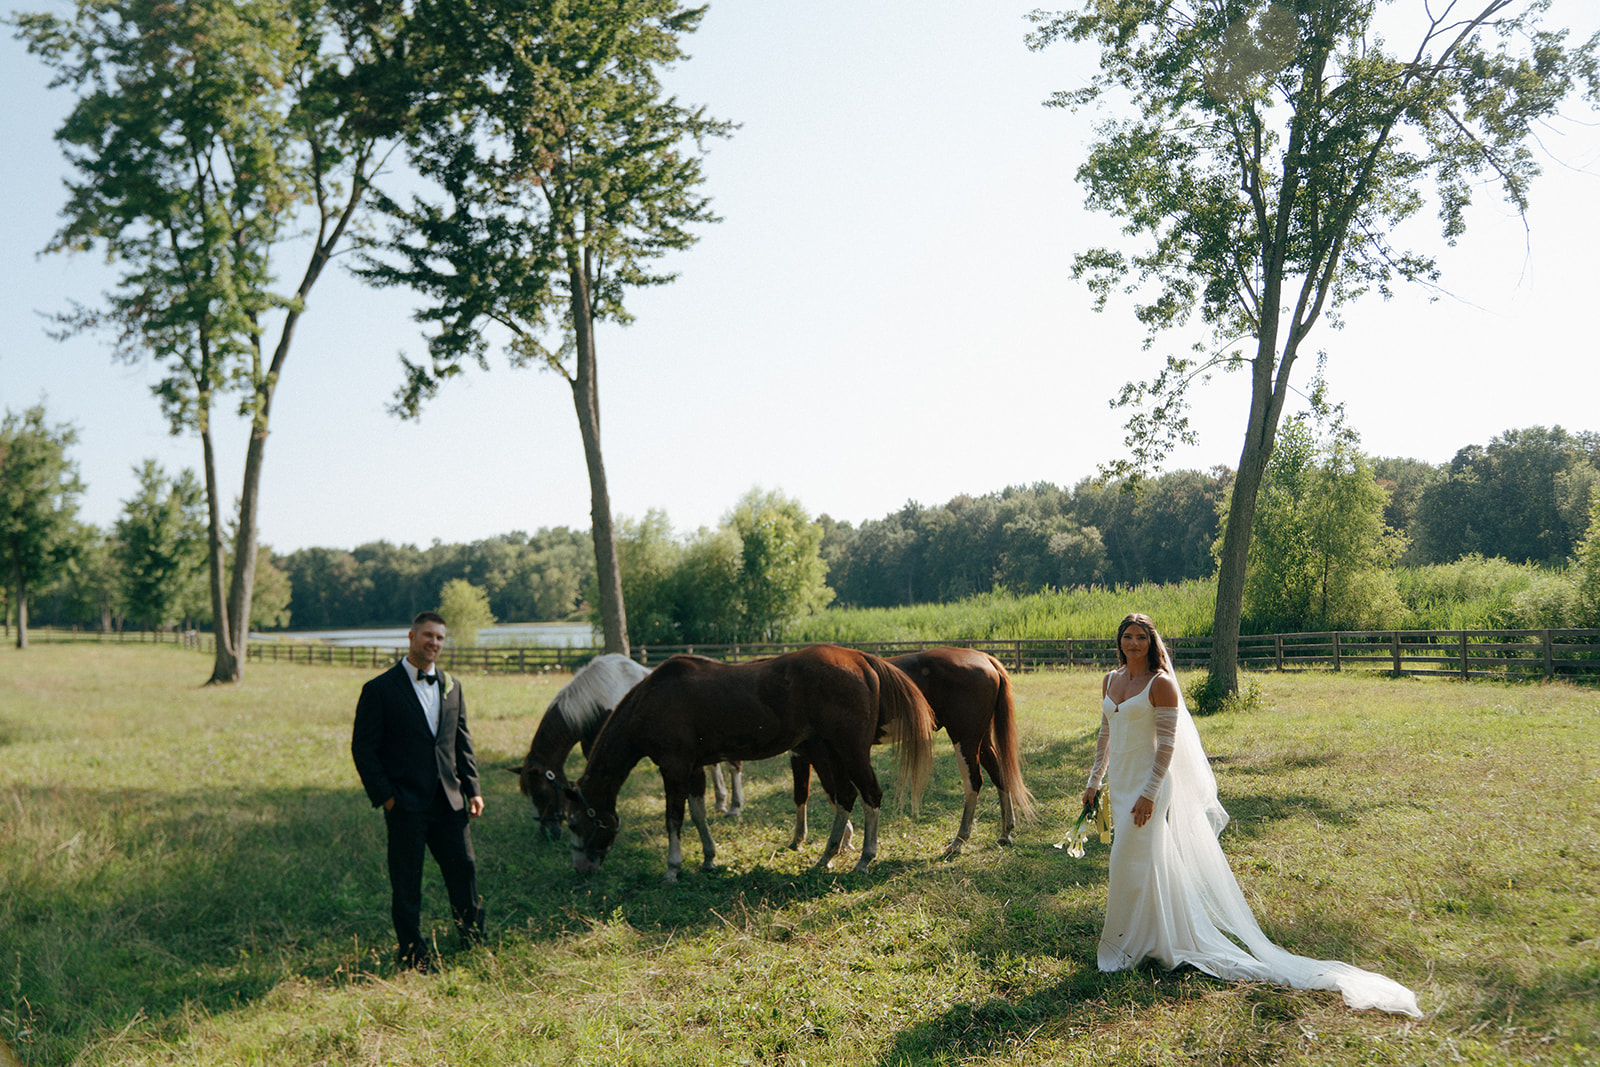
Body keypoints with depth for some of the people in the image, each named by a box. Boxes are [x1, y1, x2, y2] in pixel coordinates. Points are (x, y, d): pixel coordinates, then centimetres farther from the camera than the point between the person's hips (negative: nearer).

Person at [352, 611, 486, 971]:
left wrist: (473, 789, 7)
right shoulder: (379, 690, -5)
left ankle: (475, 945, 26)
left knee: (464, 870, 8)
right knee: (407, 884, 4)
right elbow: (363, 748, -5)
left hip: (449, 802, 5)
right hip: (406, 805, -4)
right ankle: (413, 956, 19)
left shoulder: (451, 686, 11)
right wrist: (385, 796, -11)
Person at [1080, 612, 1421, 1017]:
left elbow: (1167, 744, -15)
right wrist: (1094, 780, 16)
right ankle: (1157, 940, 30)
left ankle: (1121, 947, 10)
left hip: (1149, 783, -8)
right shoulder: (1110, 681, 8)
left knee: (1131, 863, -4)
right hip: (1120, 783, 8)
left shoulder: (1161, 683, -13)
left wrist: (1148, 794, -19)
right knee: (1133, 861, 15)